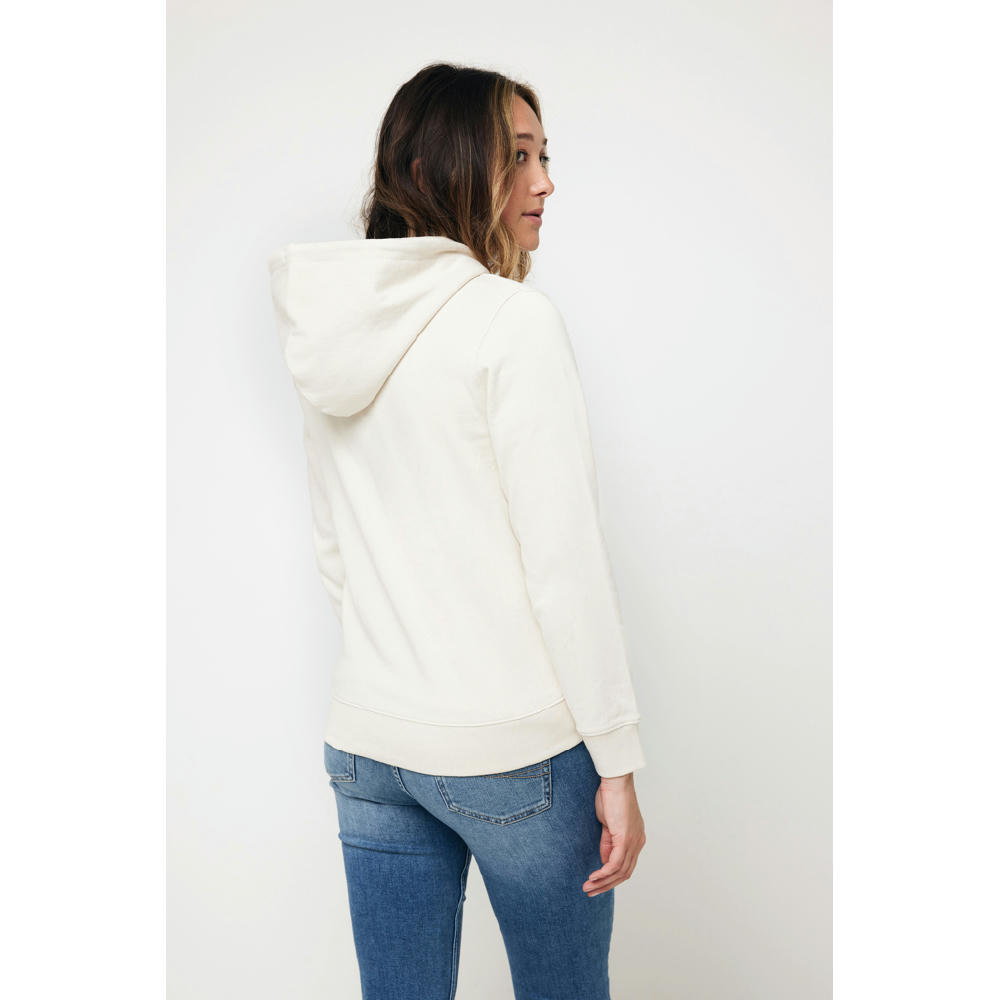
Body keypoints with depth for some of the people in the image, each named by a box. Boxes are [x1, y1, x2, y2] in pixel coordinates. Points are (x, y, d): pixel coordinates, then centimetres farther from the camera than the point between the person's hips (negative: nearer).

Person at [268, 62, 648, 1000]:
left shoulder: (328, 332, 7)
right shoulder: (514, 319, -14)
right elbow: (564, 560, -16)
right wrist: (618, 762, -10)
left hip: (367, 743, 6)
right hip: (514, 745, -6)